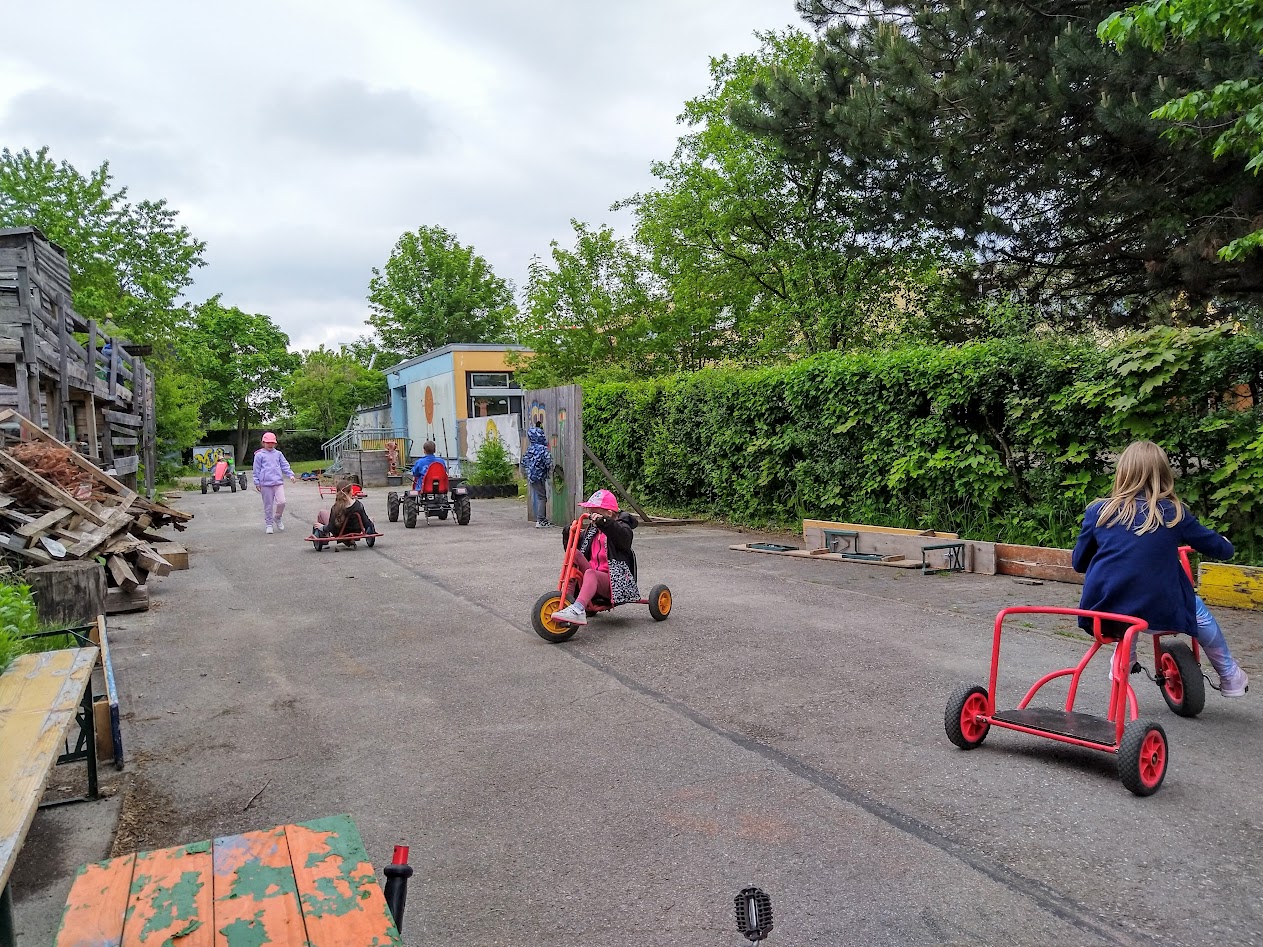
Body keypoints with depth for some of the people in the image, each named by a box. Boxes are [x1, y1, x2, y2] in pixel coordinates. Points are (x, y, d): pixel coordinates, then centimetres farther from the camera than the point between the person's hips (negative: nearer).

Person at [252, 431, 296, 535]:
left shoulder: (278, 454, 13)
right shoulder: (259, 455, 4)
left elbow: (285, 465, 15)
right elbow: (257, 470, 6)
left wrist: (290, 475, 1)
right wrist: (257, 483, 4)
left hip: (278, 482, 2)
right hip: (266, 483, -2)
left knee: (281, 502, -11)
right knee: (268, 505, 3)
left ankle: (277, 518, 15)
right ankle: (269, 524, 15)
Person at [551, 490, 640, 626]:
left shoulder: (621, 527, -1)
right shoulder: (592, 529, 18)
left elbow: (623, 536, -28)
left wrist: (602, 522, -41)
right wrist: (569, 533, -2)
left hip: (615, 581, -6)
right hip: (595, 578, 6)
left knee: (590, 573, -36)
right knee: (574, 553, -12)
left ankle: (578, 610, -60)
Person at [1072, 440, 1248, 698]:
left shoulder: (1099, 512, 1)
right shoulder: (1174, 513, -1)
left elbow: (1078, 562, 9)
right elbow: (1219, 548, 12)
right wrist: (1225, 545, 37)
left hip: (1103, 610, 1)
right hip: (1156, 614, -1)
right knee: (1197, 609, 29)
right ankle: (1229, 676, 42)